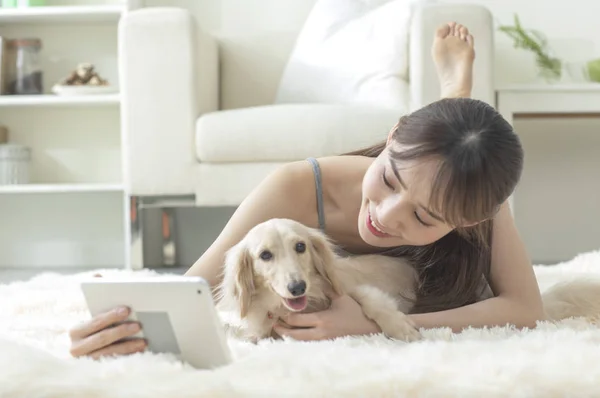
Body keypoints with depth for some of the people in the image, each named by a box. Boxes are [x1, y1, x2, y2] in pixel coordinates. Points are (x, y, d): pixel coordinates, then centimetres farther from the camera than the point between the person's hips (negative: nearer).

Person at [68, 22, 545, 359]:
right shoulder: (297, 190, -49)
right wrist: (131, 319, -72)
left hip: (430, 286, 0)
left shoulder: (476, 199, -44)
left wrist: (376, 328, -62)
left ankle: (455, 87, 29)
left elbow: (527, 309, -50)